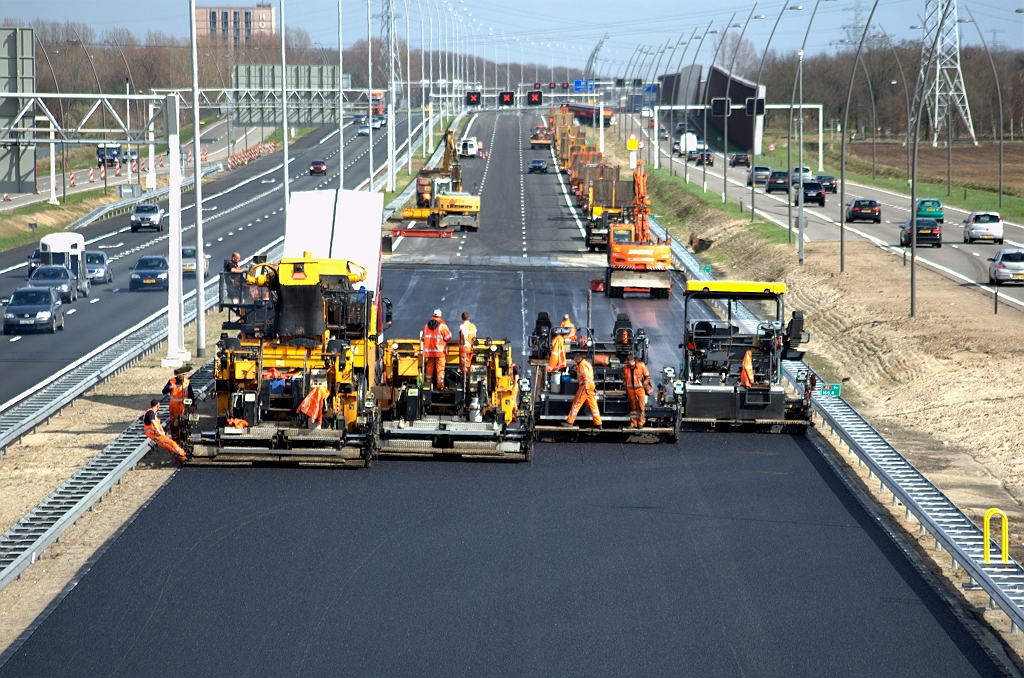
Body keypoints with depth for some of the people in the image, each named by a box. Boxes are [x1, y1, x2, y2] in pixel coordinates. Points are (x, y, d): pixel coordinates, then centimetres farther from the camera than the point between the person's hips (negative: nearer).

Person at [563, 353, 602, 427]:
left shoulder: (582, 364, -10)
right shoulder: (587, 363, 21)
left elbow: (586, 376, -19)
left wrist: (586, 388, -23)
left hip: (585, 386, -10)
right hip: (591, 385, 10)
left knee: (576, 403, -4)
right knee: (592, 405, 7)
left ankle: (570, 421, -3)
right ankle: (598, 423, 5)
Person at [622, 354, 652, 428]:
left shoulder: (641, 366, -6)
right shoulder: (625, 368, 2)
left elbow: (647, 376, 4)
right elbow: (624, 378, 19)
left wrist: (644, 384, -3)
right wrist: (625, 385, 7)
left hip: (640, 388, -2)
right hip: (630, 390, 2)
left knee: (641, 406, -5)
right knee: (633, 407, 5)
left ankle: (640, 423, 0)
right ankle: (633, 423, 9)